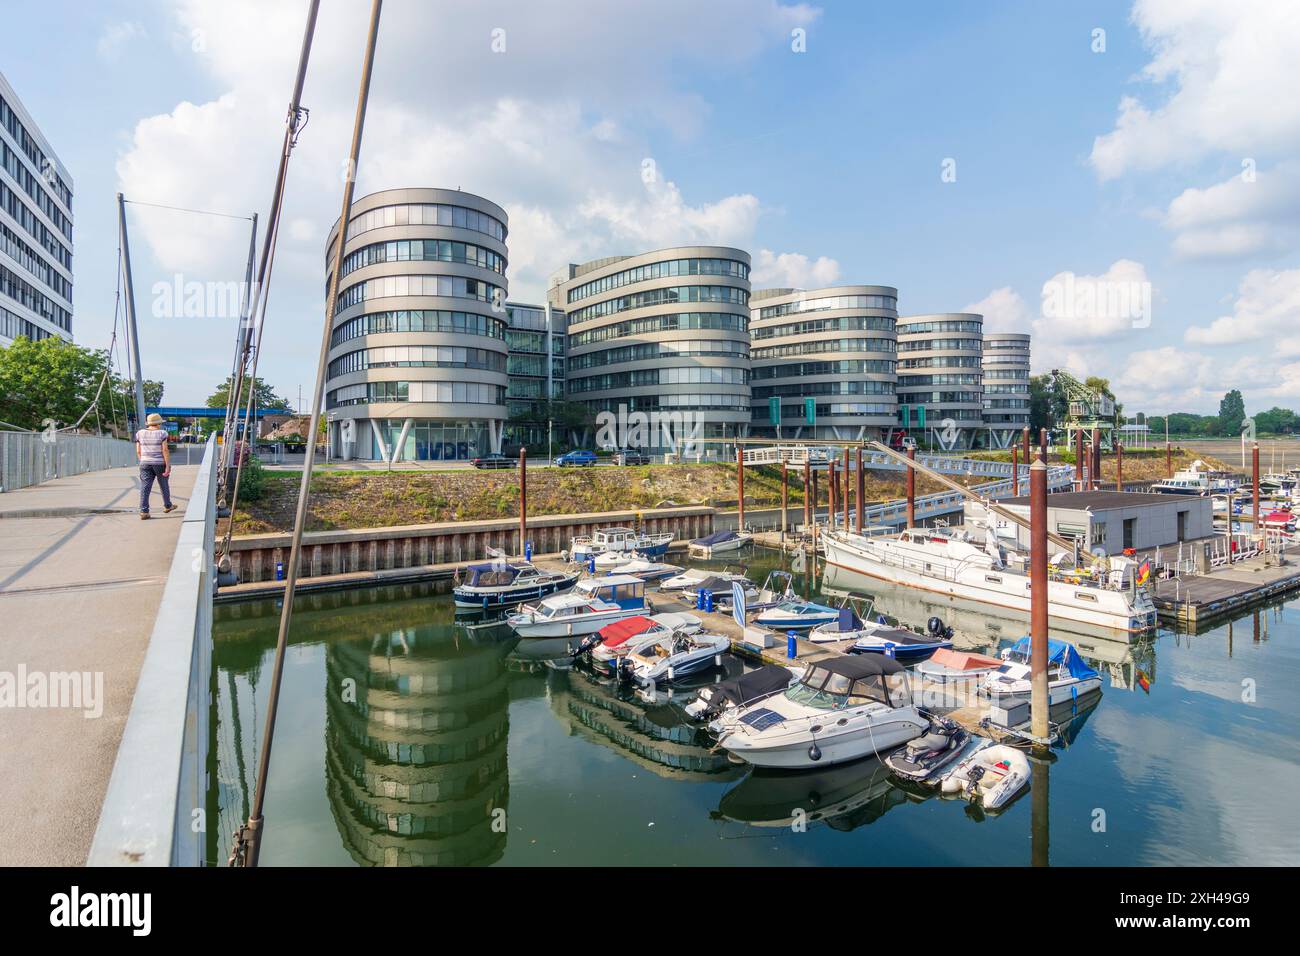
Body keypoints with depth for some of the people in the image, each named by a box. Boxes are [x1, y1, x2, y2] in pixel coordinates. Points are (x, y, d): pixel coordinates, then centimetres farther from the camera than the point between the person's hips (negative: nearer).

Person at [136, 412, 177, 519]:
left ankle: (143, 512, -4)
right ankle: (167, 506, 31)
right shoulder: (162, 433, -8)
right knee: (164, 485, 15)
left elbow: (138, 451, 5)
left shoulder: (140, 433, 3)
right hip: (160, 464, -3)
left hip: (145, 464, 3)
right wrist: (168, 466, -13)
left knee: (145, 488, 1)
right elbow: (165, 450, -14)